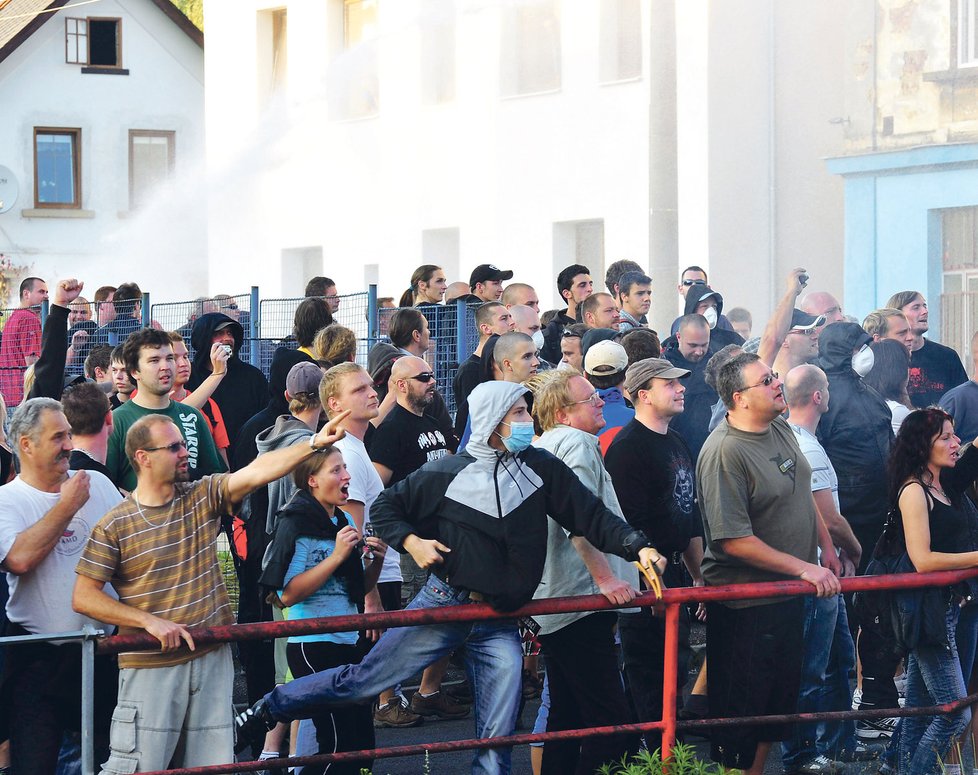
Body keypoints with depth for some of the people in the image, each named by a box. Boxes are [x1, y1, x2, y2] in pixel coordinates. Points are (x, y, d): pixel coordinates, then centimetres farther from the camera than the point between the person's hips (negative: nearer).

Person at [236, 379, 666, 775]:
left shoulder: (541, 468, 1)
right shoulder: (448, 473, -4)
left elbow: (590, 515, -1)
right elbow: (385, 509, 6)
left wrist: (638, 547, -13)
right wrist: (411, 541, -11)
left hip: (501, 623, 3)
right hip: (444, 604, -2)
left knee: (497, 739, -1)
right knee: (363, 680, 0)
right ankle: (267, 711, 14)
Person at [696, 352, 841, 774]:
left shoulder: (782, 430, 4)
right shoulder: (724, 452, -23)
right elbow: (734, 541, -25)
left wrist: (826, 547, 15)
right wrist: (803, 569, -22)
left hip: (787, 594, 9)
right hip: (743, 607, -9)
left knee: (777, 706, 18)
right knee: (740, 712, 1)